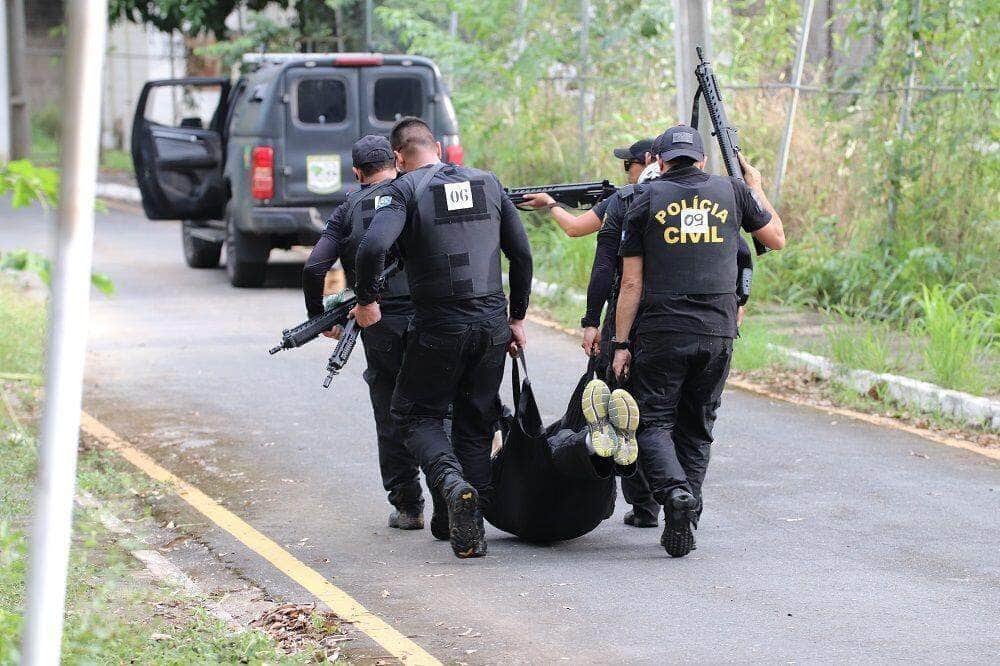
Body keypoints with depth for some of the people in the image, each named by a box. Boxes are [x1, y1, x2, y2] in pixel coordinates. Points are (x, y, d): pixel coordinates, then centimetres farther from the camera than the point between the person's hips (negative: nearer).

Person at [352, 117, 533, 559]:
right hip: (492, 323, 4)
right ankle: (468, 531, 12)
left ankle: (451, 481, -17)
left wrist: (366, 301, -6)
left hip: (440, 327, -4)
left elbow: (373, 247, -21)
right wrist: (517, 317, 18)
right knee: (476, 424, 14)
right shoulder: (489, 183, 10)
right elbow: (521, 253, 10)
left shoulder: (405, 190, -5)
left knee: (416, 413, 12)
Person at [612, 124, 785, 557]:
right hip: (717, 334, 2)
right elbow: (776, 238, 21)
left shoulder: (648, 198, 2)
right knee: (697, 429, 15)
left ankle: (675, 493, -22)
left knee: (652, 424, 3)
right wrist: (757, 189, 35)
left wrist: (621, 345, 4)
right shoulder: (732, 191, 6)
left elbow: (631, 282, 0)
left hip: (661, 333, -2)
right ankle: (687, 517, 10)